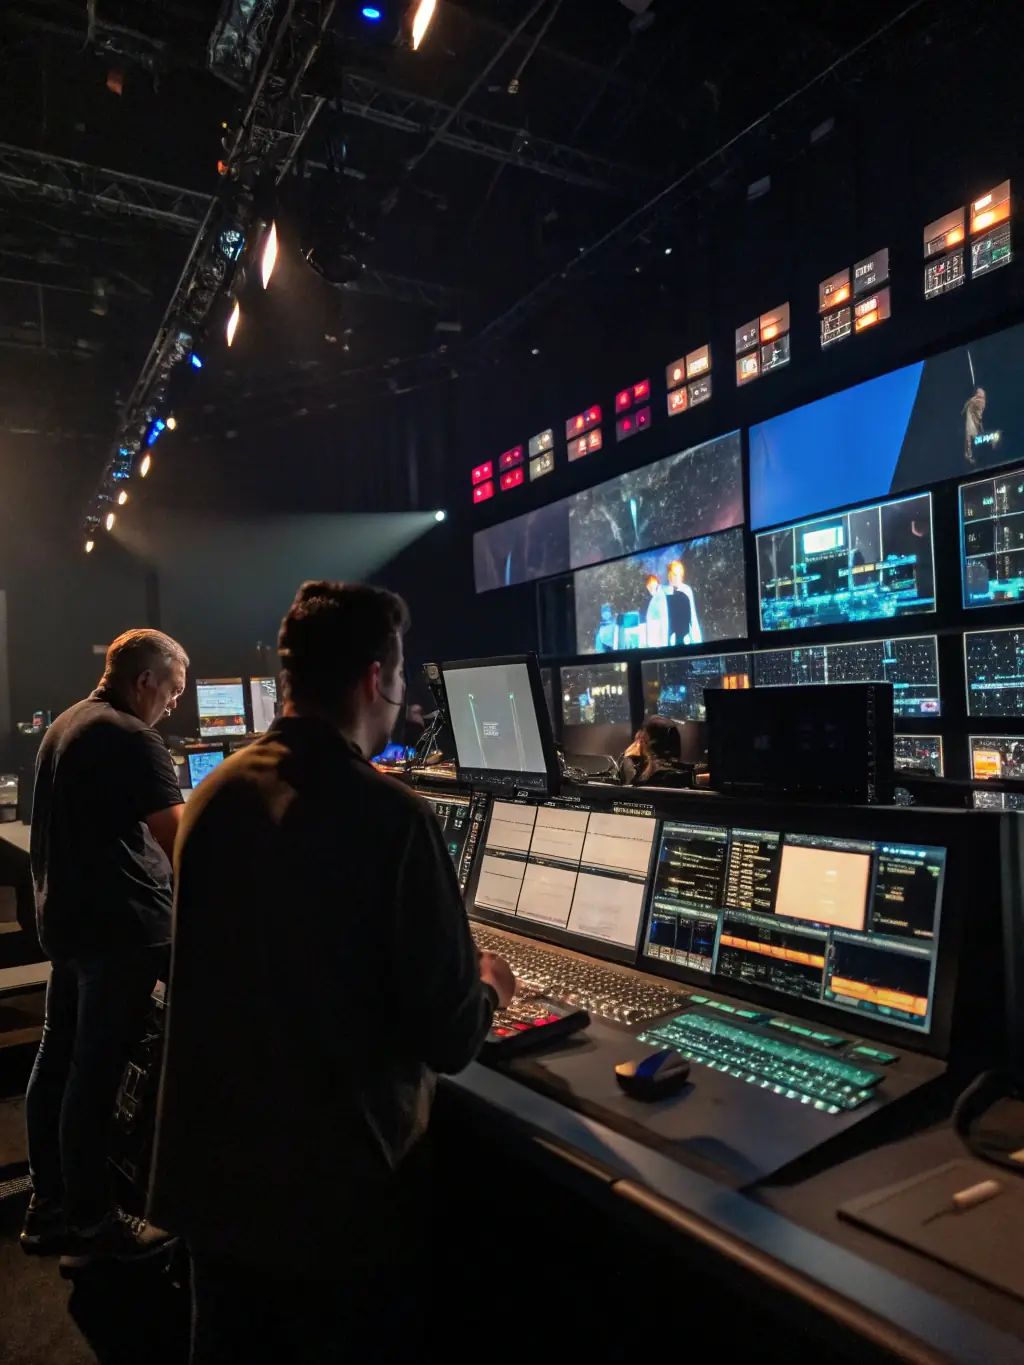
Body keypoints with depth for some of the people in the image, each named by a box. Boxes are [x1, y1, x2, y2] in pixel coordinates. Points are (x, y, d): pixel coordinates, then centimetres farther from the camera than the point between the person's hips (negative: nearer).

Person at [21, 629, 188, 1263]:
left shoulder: (67, 724, 12)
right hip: (119, 926, -10)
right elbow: (180, 843, -22)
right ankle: (91, 1222, 17)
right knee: (96, 1072, 2)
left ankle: (49, 1208, 31)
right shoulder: (132, 739, -19)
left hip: (65, 916, 10)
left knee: (59, 1058, 17)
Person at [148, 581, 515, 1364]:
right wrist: (488, 987, 3)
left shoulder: (212, 794, -4)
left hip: (211, 1165, 6)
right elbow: (450, 1040, -20)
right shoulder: (390, 816, -24)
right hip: (334, 1183, -5)